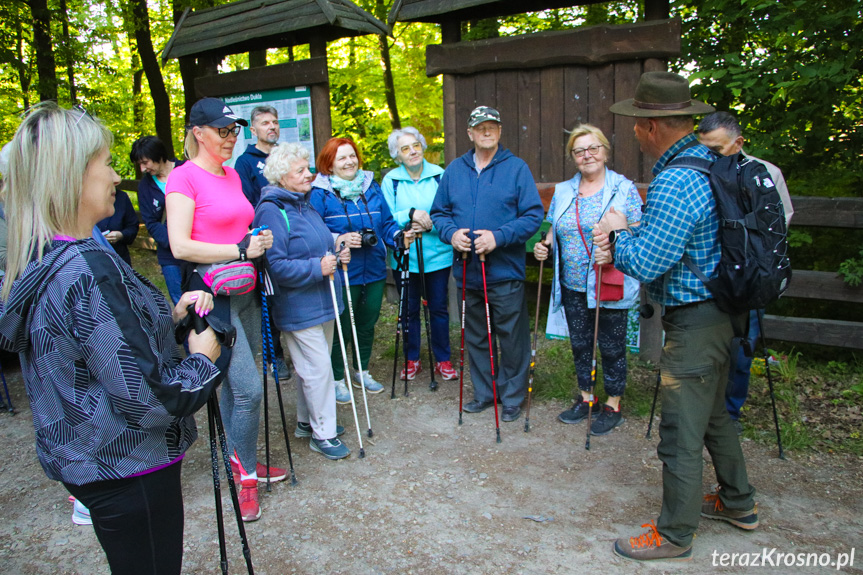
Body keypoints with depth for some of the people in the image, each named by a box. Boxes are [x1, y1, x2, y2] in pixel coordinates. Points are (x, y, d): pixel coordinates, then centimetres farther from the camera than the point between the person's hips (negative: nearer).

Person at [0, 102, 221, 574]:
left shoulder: (41, 263, 2)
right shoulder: (89, 271, -28)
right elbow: (147, 397, -28)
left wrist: (170, 315, 2)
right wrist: (202, 358, -11)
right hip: (127, 470, -9)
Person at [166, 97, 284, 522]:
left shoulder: (232, 175, 14)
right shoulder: (184, 176, -10)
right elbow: (180, 246, -18)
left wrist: (258, 241, 7)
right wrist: (240, 249, -18)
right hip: (211, 292, -8)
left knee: (236, 384, 16)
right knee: (249, 388, -8)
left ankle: (240, 458, 32)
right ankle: (247, 476, 12)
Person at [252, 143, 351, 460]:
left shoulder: (305, 205, 12)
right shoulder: (271, 211, -18)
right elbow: (275, 266, -24)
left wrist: (336, 254, 7)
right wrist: (317, 267, -24)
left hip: (321, 302, 9)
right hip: (298, 307, -9)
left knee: (313, 366, 19)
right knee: (318, 369, -3)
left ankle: (307, 422, 35)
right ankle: (323, 433, 13)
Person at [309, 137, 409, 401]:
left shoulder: (371, 187, 9)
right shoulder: (320, 193, -7)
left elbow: (387, 223, 11)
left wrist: (399, 236, -8)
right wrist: (339, 240, -23)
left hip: (374, 272, 5)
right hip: (341, 275, -5)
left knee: (367, 324, 18)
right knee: (340, 328, 5)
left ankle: (362, 372, 38)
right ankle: (337, 379, 25)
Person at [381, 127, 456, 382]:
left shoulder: (439, 175, -2)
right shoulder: (390, 180, -1)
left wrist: (429, 225, -19)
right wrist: (411, 214, -21)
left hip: (437, 254, 0)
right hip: (403, 256, 1)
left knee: (438, 308, 8)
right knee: (409, 310, 11)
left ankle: (443, 360, 23)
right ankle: (412, 360, 27)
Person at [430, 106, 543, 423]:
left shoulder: (517, 168, -3)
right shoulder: (454, 170, 9)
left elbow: (533, 215, -9)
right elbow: (439, 212, 12)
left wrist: (498, 237, -20)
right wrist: (451, 233, -9)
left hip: (505, 272, -4)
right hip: (467, 273, 5)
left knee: (512, 338, 5)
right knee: (475, 338, 16)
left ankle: (512, 396, 23)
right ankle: (484, 392, 33)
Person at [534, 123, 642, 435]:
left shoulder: (623, 188, -4)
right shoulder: (563, 191, 10)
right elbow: (554, 231, 18)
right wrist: (545, 246, -3)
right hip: (573, 286, 5)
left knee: (612, 347, 7)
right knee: (580, 344, 15)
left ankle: (613, 405, 24)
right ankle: (585, 398, 34)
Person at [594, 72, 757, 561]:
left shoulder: (675, 182, -25)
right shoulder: (707, 162, 8)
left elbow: (647, 264, -25)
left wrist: (617, 233, -7)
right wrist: (625, 237, -1)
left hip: (694, 323, -10)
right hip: (719, 313, 11)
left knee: (681, 436, 3)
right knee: (714, 415, 25)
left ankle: (674, 536, 20)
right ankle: (738, 502, 44)